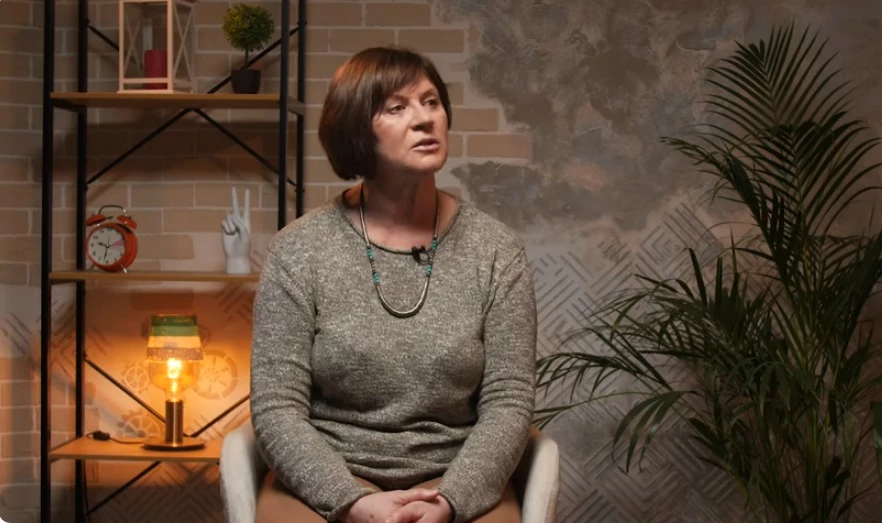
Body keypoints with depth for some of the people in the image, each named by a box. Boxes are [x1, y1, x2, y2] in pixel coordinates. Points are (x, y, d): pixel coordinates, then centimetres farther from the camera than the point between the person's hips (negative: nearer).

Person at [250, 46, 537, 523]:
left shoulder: (495, 250, -1)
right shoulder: (298, 250, -4)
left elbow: (508, 401, -4)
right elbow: (276, 407, -7)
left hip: (457, 485, 1)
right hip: (326, 483, -1)